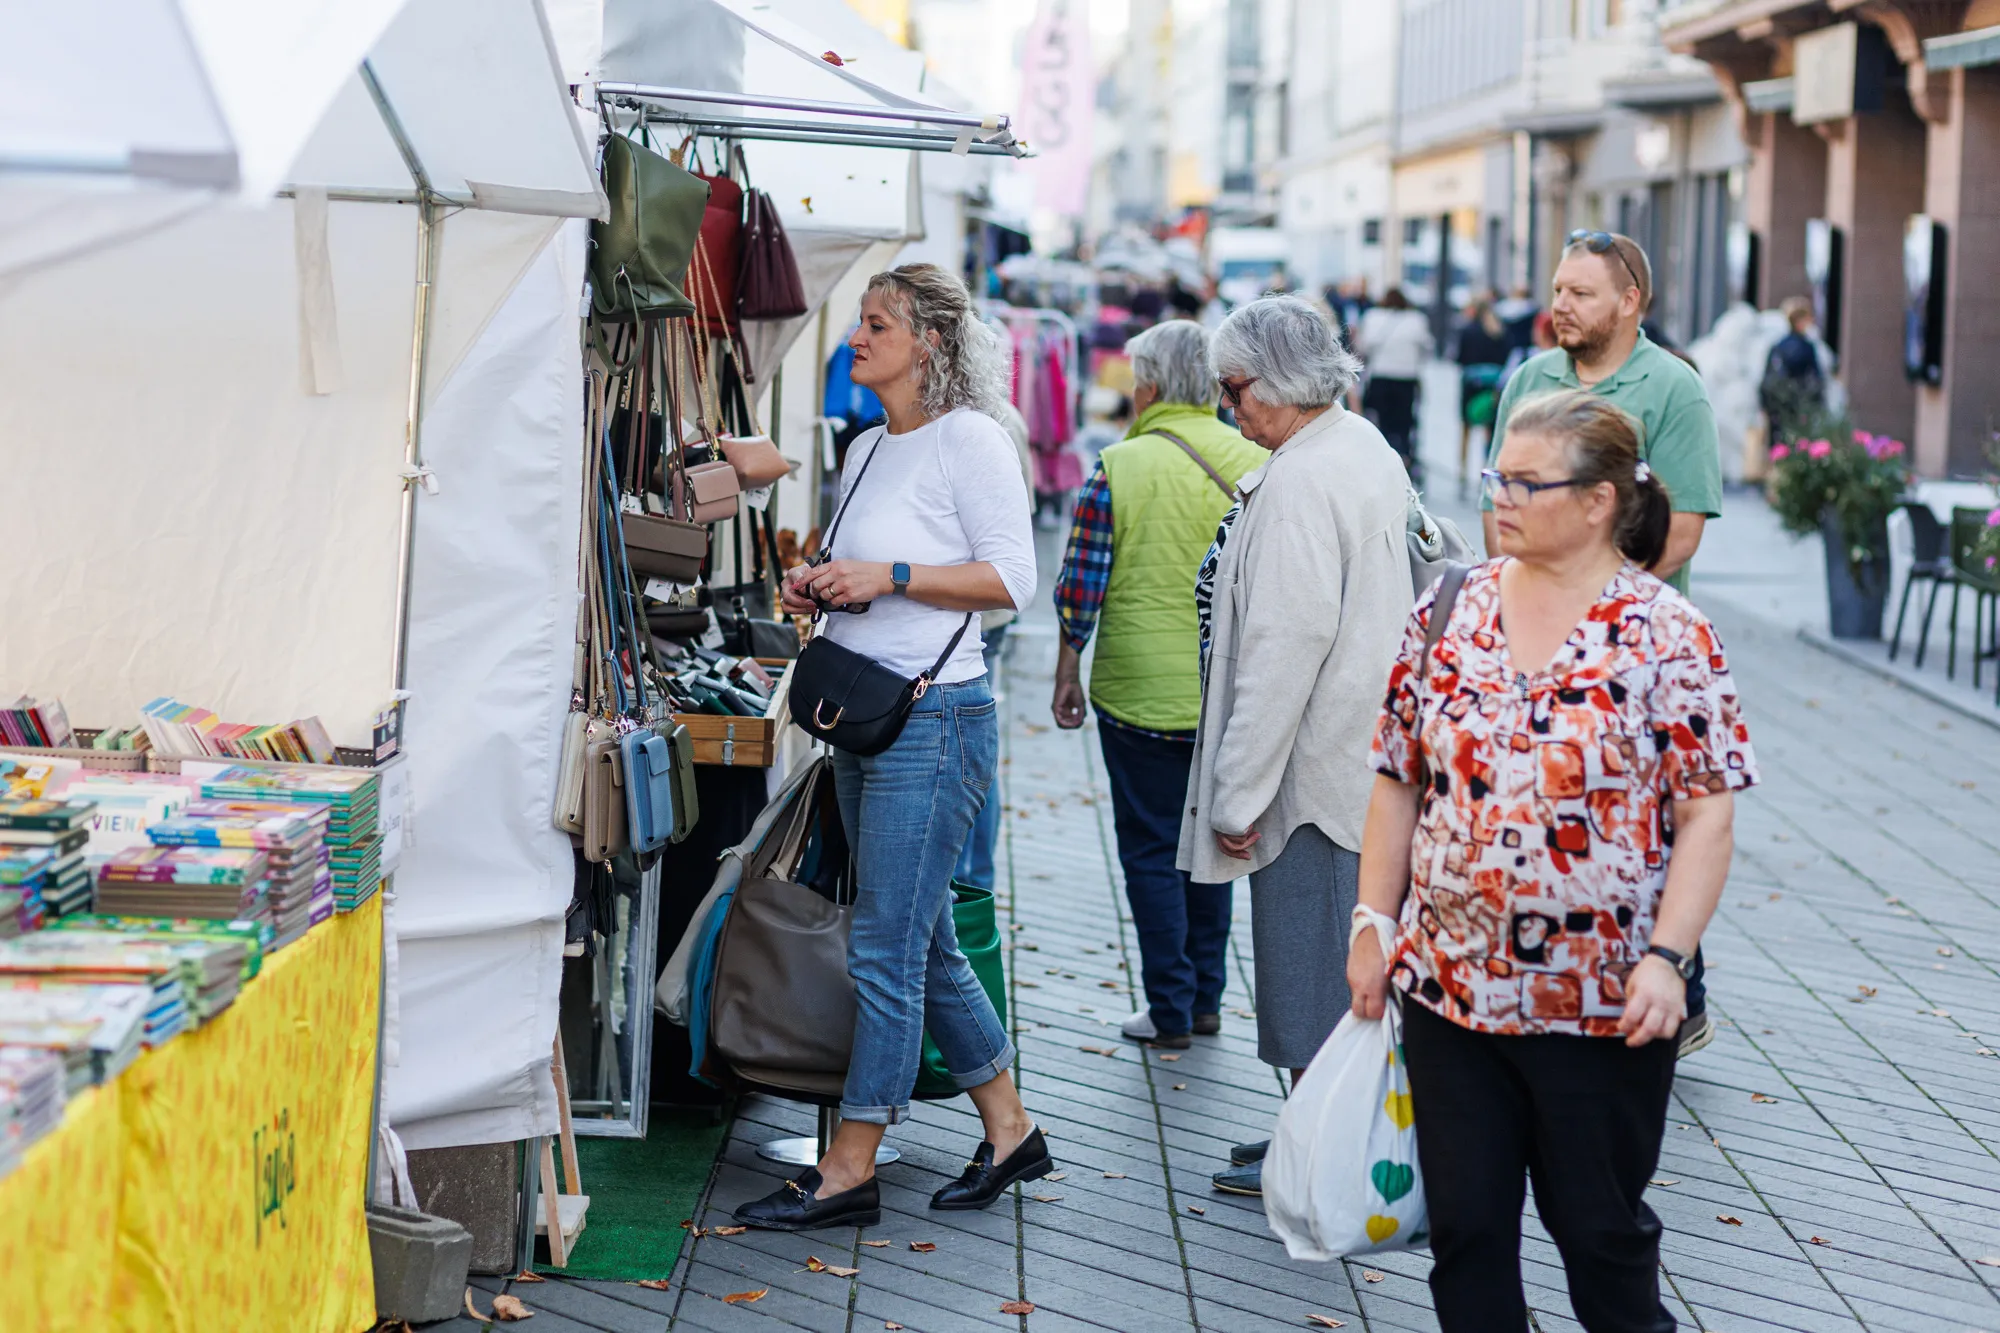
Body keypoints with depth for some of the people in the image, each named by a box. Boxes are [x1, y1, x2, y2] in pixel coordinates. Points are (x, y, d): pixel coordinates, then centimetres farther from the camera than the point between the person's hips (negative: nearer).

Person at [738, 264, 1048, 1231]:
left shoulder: (969, 439, -9)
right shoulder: (866, 451, 16)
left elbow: (1012, 578, -13)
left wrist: (888, 576, -18)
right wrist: (821, 590, 6)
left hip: (933, 718, -9)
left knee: (886, 947, -5)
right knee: (926, 944, 14)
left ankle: (849, 1169, 2)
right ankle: (1008, 1129, 27)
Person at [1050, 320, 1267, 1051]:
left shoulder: (1119, 468, -11)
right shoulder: (1257, 464, 0)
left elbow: (1081, 587, -8)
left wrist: (1067, 678, 3)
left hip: (1142, 690, -4)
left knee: (1151, 849, 6)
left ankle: (1170, 1010, 9)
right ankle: (1206, 998, 24)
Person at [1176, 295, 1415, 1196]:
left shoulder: (1300, 482, -20)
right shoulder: (1367, 450, 11)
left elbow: (1287, 646, -23)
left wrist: (1240, 795, -20)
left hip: (1316, 766, -10)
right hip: (1363, 757, 10)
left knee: (1309, 966, 0)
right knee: (1343, 963, 16)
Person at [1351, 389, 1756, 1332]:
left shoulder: (1666, 637, -9)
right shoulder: (1450, 613, 3)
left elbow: (1708, 809, -10)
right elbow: (1398, 781, 8)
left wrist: (1667, 957, -17)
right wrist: (1373, 922, 6)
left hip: (1603, 1006, -4)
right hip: (1449, 984, 4)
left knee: (1601, 1228, 10)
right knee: (1464, 1225, 11)